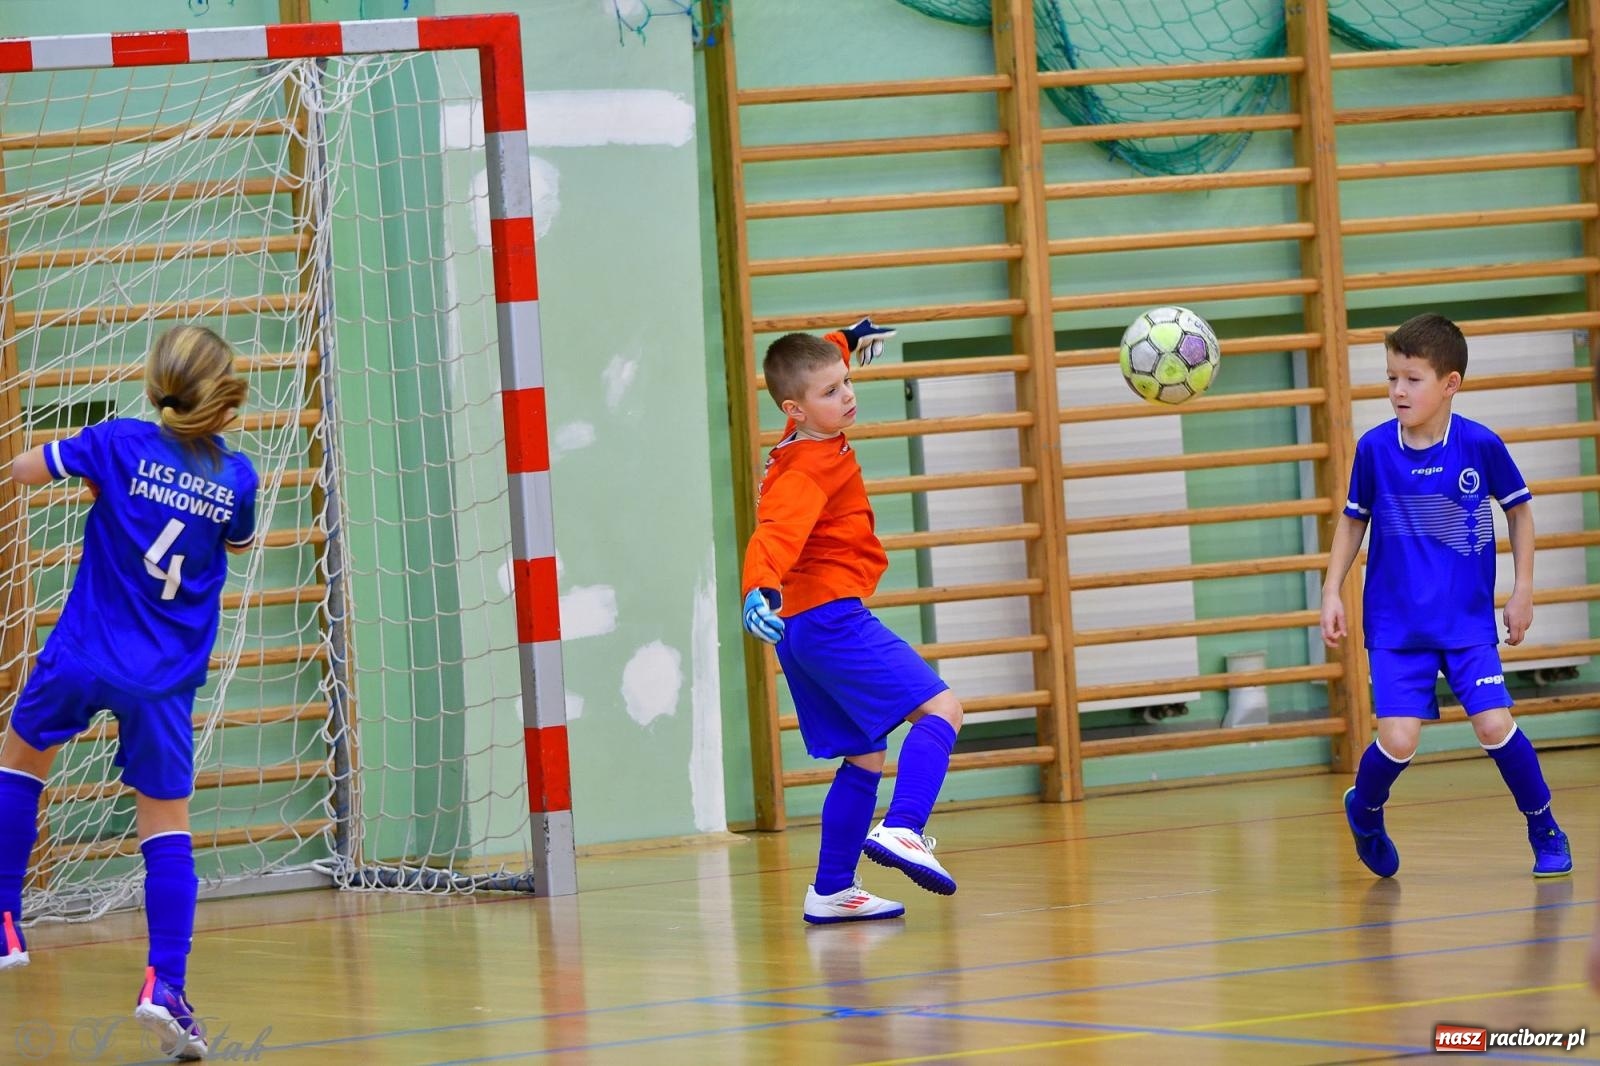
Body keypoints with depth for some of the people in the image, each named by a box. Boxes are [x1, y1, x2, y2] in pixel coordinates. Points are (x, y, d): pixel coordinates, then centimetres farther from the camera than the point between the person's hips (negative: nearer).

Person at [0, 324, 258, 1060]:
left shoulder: (120, 443, -10)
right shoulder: (236, 476, -2)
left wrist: (93, 469, 21)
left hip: (83, 657, -1)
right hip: (165, 681, 1)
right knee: (167, 824, 6)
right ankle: (165, 984, -8)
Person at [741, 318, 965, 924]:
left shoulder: (808, 439, 11)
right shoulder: (809, 470, -18)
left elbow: (814, 364, 34)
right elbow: (776, 532, -38)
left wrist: (849, 340, 45)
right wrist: (760, 589, -54)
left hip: (799, 630, 10)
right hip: (829, 617, -10)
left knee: (864, 758, 16)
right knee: (939, 709, -18)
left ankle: (831, 891, 17)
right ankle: (901, 831, -37)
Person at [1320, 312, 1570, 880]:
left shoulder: (1480, 444, -9)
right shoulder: (1374, 448, -6)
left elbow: (1518, 510, 7)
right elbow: (1352, 521, 9)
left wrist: (1523, 589, 4)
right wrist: (1331, 592, 5)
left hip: (1468, 621, 0)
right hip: (1395, 624, 0)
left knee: (1495, 726, -12)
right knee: (1398, 740, -13)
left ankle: (1546, 832, 12)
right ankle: (1364, 811, 21)